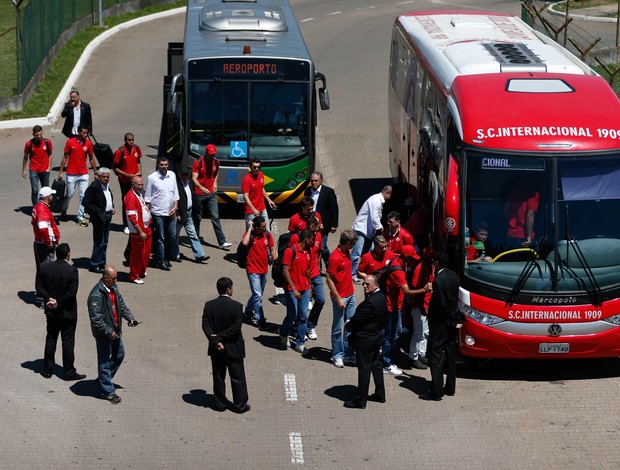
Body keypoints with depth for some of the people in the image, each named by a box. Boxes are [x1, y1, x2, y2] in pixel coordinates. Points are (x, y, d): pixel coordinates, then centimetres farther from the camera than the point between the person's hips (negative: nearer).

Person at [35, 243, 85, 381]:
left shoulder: (44, 268, -4)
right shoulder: (71, 270, -18)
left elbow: (39, 288, -4)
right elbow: (72, 292, -20)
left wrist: (49, 299, -12)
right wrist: (59, 302, -13)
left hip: (51, 312, 4)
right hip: (67, 312, -4)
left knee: (50, 340, 16)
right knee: (68, 342, 4)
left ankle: (47, 370, 21)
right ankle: (69, 372, 9)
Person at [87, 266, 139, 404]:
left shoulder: (113, 288, 3)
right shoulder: (96, 295, -26)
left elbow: (121, 305, 14)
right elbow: (96, 319, -26)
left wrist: (130, 317, -1)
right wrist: (109, 332, -26)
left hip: (115, 330, 9)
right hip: (103, 334, -9)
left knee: (119, 355, 22)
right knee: (104, 361, 4)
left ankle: (103, 379, 39)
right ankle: (108, 391, 15)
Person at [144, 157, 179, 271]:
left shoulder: (172, 175, 7)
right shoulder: (152, 178, -7)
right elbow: (147, 197, -3)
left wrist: (175, 207, 3)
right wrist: (147, 212, -6)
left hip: (171, 212, 5)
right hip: (158, 213, -5)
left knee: (172, 236, 8)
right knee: (160, 238, 0)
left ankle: (167, 258, 22)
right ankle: (160, 261, 7)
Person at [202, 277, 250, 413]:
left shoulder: (209, 305, -5)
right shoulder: (236, 306, -16)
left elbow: (206, 325, -10)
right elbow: (236, 327, -20)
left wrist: (215, 341, -14)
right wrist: (220, 337, -13)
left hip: (216, 348, 3)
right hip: (233, 348, -3)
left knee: (218, 377, 14)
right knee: (237, 377, 8)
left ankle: (220, 403, 21)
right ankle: (240, 405, 13)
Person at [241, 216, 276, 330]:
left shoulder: (267, 235, -1)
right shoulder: (249, 235, -15)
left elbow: (272, 250, 9)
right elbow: (244, 243, -39)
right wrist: (249, 228, -28)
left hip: (264, 270, 6)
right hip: (253, 270, -6)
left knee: (258, 295, 20)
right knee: (257, 295, -10)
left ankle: (249, 310, 44)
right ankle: (261, 321, -4)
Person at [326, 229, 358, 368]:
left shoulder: (346, 253, 4)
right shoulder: (335, 257, -22)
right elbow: (329, 279, -19)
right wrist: (338, 299, -18)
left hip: (350, 294, 8)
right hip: (340, 297, -8)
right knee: (338, 328, 5)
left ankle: (348, 354, 20)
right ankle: (337, 355, 16)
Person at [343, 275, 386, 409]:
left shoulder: (370, 302, -28)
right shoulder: (381, 297, 3)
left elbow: (357, 319, -22)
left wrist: (348, 326, -3)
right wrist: (351, 324, 3)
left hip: (365, 340, -10)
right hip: (377, 337, 10)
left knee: (364, 370, -1)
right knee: (376, 365, 20)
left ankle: (360, 400, 8)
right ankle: (380, 394, 30)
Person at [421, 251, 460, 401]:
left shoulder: (439, 280, -23)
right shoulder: (453, 275, 3)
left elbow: (442, 304, -21)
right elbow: (454, 298, 8)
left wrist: (452, 321, -10)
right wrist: (454, 320, 10)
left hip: (440, 323, -8)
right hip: (452, 321, 9)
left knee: (436, 357, -3)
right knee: (450, 354, 16)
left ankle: (436, 392, -3)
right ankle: (450, 388, 24)